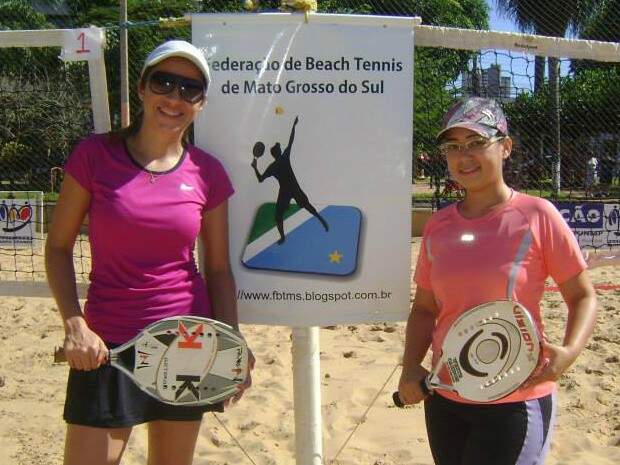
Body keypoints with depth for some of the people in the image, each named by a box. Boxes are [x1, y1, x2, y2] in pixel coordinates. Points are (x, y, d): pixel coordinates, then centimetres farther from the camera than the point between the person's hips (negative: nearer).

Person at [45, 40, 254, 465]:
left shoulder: (208, 173, 0)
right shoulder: (95, 155, -5)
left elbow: (219, 269, 6)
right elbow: (58, 246, 0)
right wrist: (74, 324, -12)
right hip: (107, 345, -2)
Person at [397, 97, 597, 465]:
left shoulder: (538, 215, -9)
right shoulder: (438, 225, 4)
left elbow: (583, 296, -3)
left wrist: (570, 351, -20)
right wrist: (411, 367, -3)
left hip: (516, 402, -4)